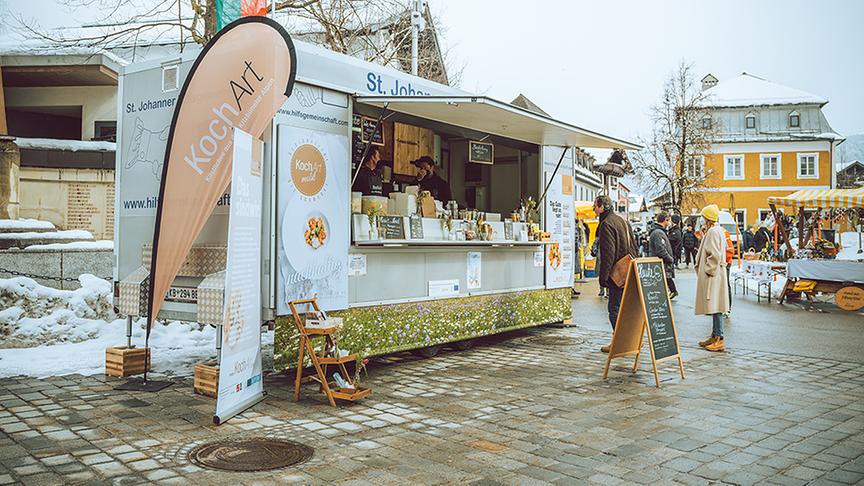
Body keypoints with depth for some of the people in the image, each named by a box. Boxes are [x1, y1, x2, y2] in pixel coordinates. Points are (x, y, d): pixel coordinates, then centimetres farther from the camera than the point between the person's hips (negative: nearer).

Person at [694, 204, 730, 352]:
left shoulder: (713, 232, -16)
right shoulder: (717, 230, 15)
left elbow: (714, 255, -21)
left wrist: (708, 270, -16)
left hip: (712, 275, -10)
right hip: (715, 274, 10)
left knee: (715, 307, -8)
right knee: (714, 307, 14)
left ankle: (719, 339, -6)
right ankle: (714, 336, 20)